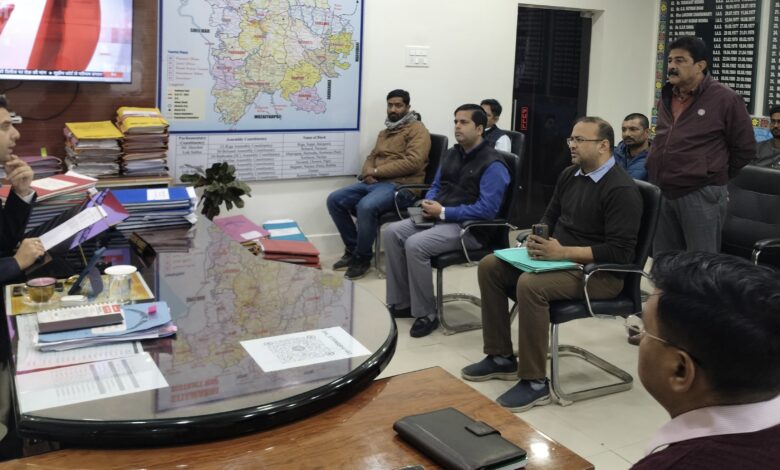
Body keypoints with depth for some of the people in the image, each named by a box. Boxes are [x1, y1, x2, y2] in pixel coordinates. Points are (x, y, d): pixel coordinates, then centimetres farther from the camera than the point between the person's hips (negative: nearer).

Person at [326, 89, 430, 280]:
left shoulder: (417, 130, -2)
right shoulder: (385, 132, 25)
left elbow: (413, 162, -16)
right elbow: (372, 157, 25)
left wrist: (377, 171, -13)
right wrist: (368, 172, -2)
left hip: (401, 186, -8)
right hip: (375, 182, 8)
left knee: (366, 206, -35)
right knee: (334, 200, -8)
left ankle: (363, 257, -15)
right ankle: (352, 249, 4)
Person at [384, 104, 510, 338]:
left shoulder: (492, 164, -14)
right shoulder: (452, 153, 13)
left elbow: (487, 209, -22)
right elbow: (436, 186, 23)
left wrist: (443, 212, -21)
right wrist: (429, 204, -2)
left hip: (469, 227, -9)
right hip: (440, 218, 9)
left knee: (415, 245, -29)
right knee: (392, 232, -7)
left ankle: (426, 314, -14)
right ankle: (402, 302, -1)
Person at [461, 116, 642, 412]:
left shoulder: (621, 189, -17)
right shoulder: (570, 175, 9)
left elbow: (619, 252, -23)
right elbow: (550, 218, 19)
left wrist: (562, 252, -26)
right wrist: (537, 239, -5)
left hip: (599, 272, -9)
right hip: (561, 259, 9)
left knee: (530, 284, -34)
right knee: (489, 266, -1)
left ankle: (535, 382, -21)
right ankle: (501, 358, 4)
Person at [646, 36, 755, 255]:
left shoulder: (725, 99, -8)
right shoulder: (666, 98, 12)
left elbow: (745, 149, -3)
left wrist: (714, 176, 4)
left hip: (701, 195, -6)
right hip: (662, 194, 7)